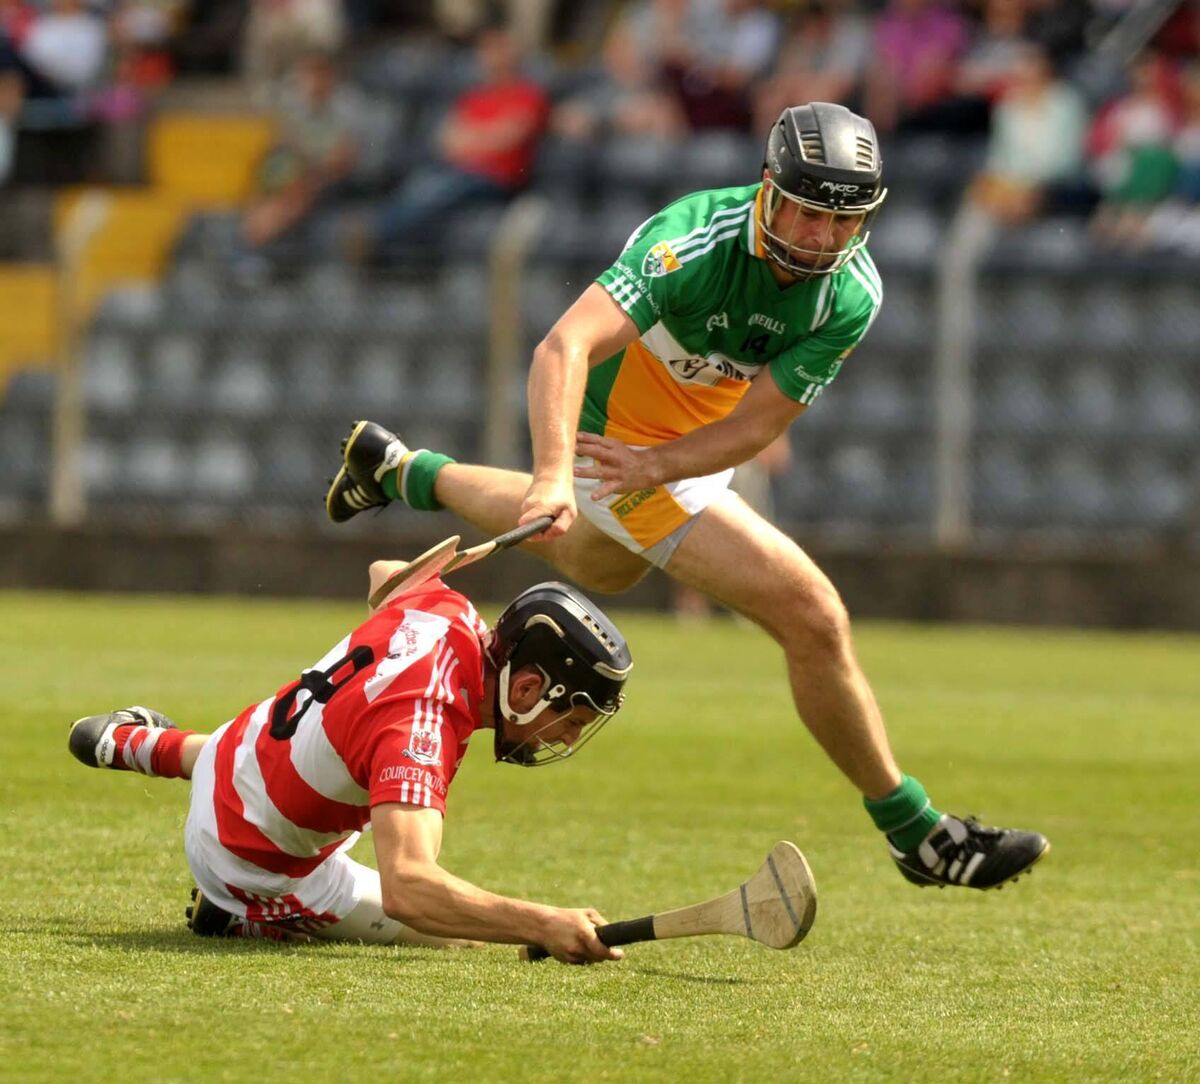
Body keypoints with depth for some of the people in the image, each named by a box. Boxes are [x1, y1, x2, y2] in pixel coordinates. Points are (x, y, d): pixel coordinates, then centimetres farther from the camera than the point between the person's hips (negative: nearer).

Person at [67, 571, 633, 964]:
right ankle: (242, 917, 5)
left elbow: (385, 573, 7)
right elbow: (406, 887, -56)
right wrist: (542, 924, -62)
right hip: (257, 866, -8)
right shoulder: (417, 729, -44)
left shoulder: (444, 607, -20)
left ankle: (133, 743, 59)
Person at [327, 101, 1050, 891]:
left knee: (600, 565, 39)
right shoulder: (698, 240, -35)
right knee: (814, 620, -15)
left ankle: (403, 471, 58)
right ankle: (916, 833, 0)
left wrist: (653, 467, -38)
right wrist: (552, 476, -63)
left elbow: (757, 426, -20)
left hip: (695, 447, 7)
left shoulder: (853, 294, -18)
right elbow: (565, 347, -48)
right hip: (618, 436, -7)